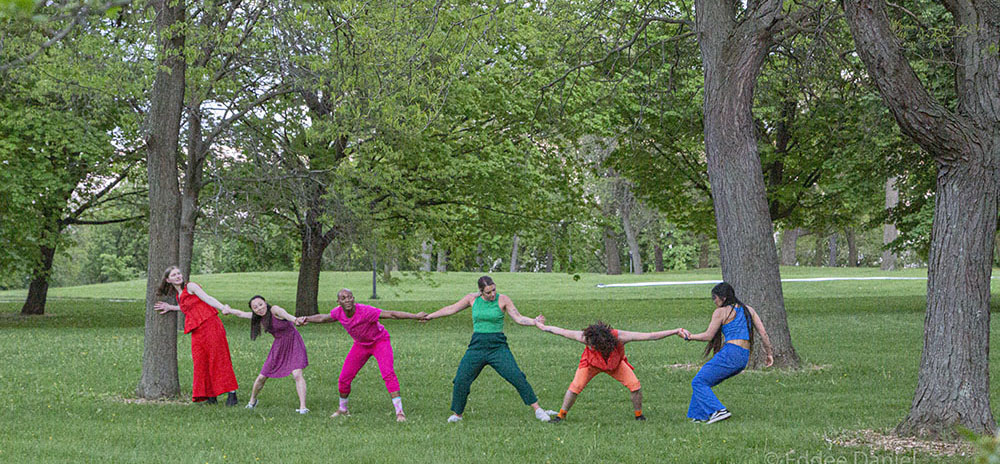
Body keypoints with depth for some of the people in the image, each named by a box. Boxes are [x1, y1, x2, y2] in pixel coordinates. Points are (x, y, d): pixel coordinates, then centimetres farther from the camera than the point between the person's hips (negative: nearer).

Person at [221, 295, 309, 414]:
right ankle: (252, 401, 33)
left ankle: (303, 407, -24)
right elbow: (241, 314, 19)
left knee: (297, 374, -23)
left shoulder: (274, 309, -22)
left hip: (293, 343, -6)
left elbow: (285, 314, -45)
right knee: (261, 377, 8)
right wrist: (229, 310, 34)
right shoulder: (258, 317, -1)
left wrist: (295, 320, -65)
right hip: (278, 346, 6)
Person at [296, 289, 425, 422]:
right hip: (361, 345, 5)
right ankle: (342, 409, 30)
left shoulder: (365, 311, -35)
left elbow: (391, 314, -38)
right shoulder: (339, 312, -17)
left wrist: (415, 316, -45)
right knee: (344, 379, 4)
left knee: (388, 373, -26)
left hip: (380, 341, -5)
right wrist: (305, 319, 0)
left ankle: (399, 412, -26)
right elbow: (323, 318, 7)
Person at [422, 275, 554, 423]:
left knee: (517, 377, -13)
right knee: (461, 380, -6)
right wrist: (429, 316, 19)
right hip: (477, 346, 2)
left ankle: (537, 409, -6)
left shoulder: (503, 300, -3)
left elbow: (519, 318, -5)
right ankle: (457, 414, 13)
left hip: (498, 347, -2)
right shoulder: (472, 298, 4)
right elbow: (451, 309, 14)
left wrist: (535, 322, -22)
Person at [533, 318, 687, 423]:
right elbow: (561, 332, -24)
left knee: (635, 386, -16)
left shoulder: (619, 337, -42)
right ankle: (561, 416, 3)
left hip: (616, 364, 0)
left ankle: (639, 416, 8)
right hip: (592, 363, 0)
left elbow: (650, 336, -39)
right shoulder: (586, 337, -38)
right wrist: (542, 326, -15)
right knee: (575, 387, -16)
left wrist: (676, 331, -39)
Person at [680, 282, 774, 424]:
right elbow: (763, 333, 14)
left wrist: (689, 336, 12)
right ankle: (699, 416, 12)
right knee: (705, 381, 18)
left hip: (730, 353, -8)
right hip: (744, 358, 8)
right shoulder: (748, 310, 19)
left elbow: (708, 336, -1)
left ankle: (719, 411, -20)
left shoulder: (721, 312, 0)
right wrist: (769, 353, 19)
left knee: (699, 382, -4)